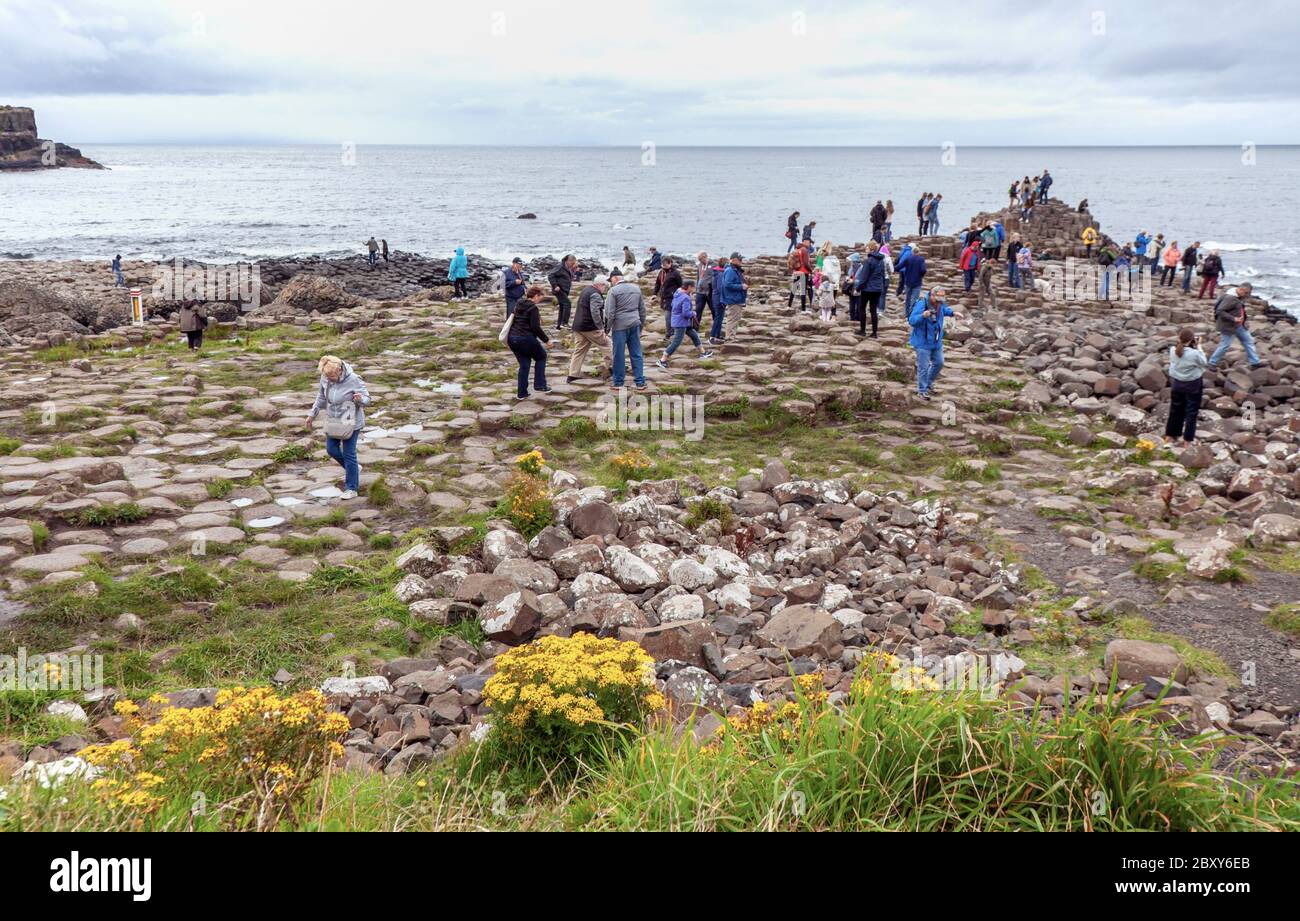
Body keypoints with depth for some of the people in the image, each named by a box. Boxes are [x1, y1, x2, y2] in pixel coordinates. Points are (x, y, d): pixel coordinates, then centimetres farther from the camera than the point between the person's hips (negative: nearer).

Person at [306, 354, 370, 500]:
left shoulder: (353, 380, -24)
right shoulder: (325, 378, -8)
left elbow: (367, 399, -17)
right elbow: (321, 397, 10)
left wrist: (360, 399, -40)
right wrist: (312, 414, 12)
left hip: (350, 422, -6)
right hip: (333, 420, 6)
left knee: (348, 454, -2)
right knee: (331, 449, 13)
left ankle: (351, 489, 9)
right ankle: (353, 469, 38)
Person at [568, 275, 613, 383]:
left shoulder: (586, 290, 18)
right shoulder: (595, 294, -14)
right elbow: (595, 312, -24)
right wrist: (601, 327, -21)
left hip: (578, 326, 9)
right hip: (590, 327, -9)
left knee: (579, 350, 9)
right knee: (606, 345, 5)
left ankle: (572, 375, 6)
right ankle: (611, 367, 11)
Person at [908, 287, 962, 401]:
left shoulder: (940, 304, -2)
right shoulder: (921, 304, -24)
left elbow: (945, 310, 23)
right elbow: (911, 320, -29)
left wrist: (953, 313, 6)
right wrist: (923, 316, -46)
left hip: (936, 341, 8)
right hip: (923, 342, -7)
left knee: (938, 362, 18)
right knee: (923, 367, -2)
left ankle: (928, 382, 40)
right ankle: (922, 390, 12)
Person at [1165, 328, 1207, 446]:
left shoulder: (1172, 350, -13)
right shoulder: (1194, 353, -26)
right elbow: (1203, 362, -8)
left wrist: (1181, 344, -2)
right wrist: (1198, 347, -6)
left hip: (1176, 383, 4)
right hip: (1193, 385, -4)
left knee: (1175, 409, 19)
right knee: (1191, 412, 9)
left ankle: (1170, 436, 28)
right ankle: (1188, 439, 15)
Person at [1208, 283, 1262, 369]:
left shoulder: (1240, 297, 6)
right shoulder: (1230, 298, -24)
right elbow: (1219, 311, -27)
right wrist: (1233, 319, -30)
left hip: (1239, 325, 10)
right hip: (1228, 326, -10)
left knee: (1248, 341, 12)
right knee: (1225, 345, -3)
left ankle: (1255, 362, 20)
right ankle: (1212, 363, 13)